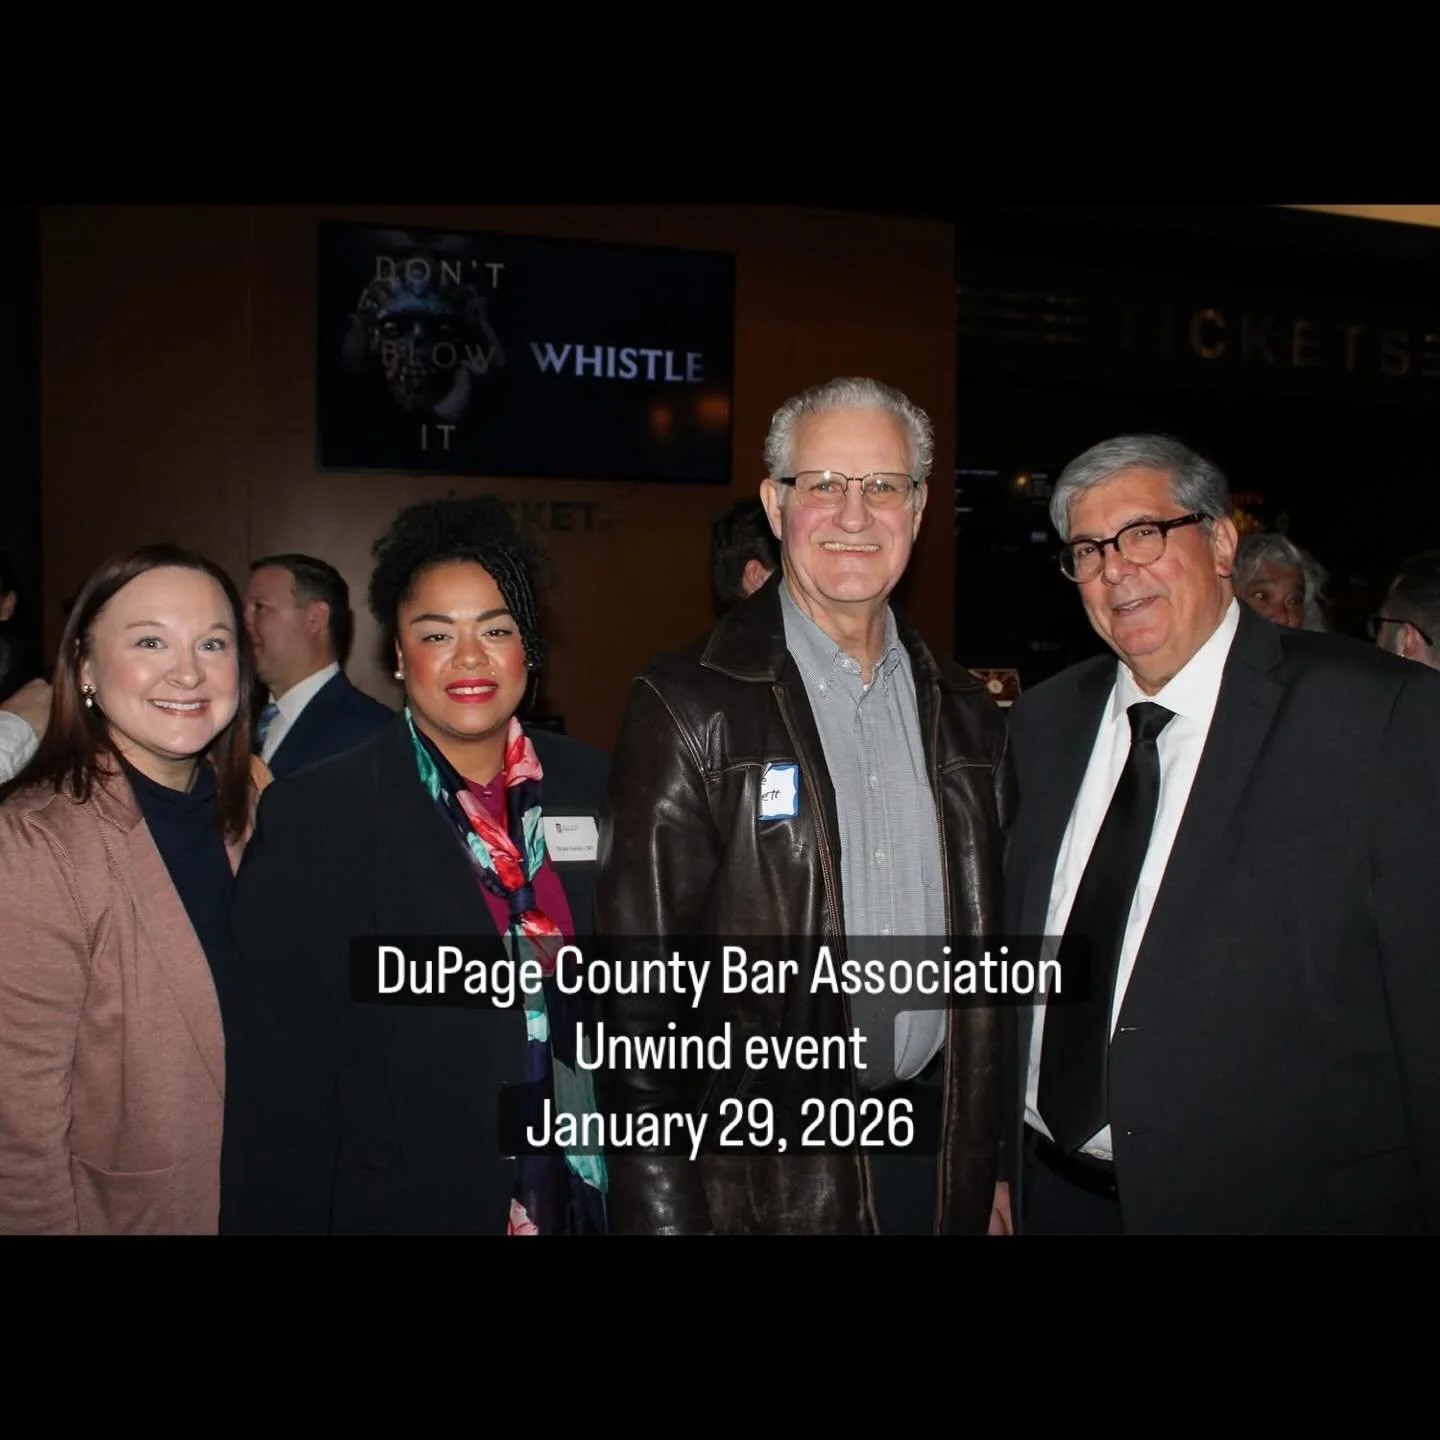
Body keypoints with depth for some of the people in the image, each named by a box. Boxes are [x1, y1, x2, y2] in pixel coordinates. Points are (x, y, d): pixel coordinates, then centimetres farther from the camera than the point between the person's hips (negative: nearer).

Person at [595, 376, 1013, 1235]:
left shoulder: (967, 713, 6)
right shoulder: (689, 709, -11)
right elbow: (640, 1002, -12)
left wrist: (994, 1168, 10)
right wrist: (666, 1216, -14)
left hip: (940, 1154, 5)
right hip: (766, 1175, -4)